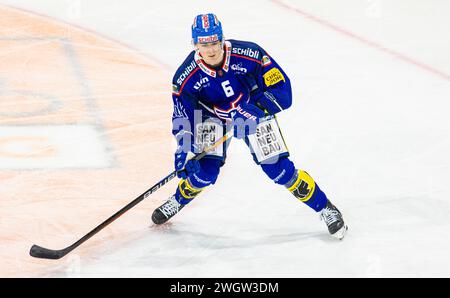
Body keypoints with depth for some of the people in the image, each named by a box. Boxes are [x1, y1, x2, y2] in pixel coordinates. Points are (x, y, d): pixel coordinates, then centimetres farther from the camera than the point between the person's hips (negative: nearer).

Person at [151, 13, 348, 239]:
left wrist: (256, 111, -35)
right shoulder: (186, 78, -26)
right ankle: (178, 201, 19)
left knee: (278, 169, -9)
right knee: (205, 171, -12)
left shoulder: (250, 55, -32)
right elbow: (183, 119, -17)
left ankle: (326, 209, 6)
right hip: (212, 115, 1)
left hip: (254, 110, -1)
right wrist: (182, 152, -27)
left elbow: (281, 88, -24)